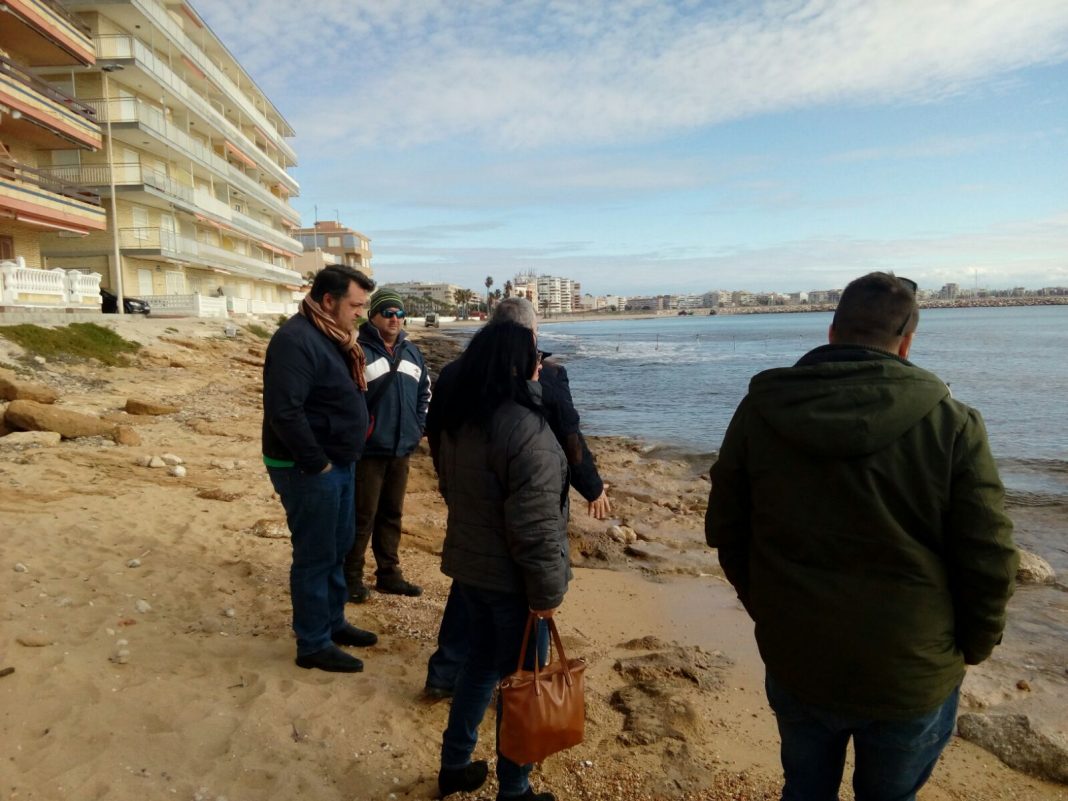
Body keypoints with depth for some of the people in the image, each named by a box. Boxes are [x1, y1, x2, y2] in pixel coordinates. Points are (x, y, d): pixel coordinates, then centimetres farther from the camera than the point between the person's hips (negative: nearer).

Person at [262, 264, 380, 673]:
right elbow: (284, 411, -29)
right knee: (315, 557, 2)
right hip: (308, 469, -10)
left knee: (338, 548, 19)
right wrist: (317, 463, -21)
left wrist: (342, 459, 10)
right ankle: (314, 645, 16)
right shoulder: (296, 340, -21)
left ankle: (333, 622, 36)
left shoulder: (333, 337, 10)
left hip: (339, 463, 10)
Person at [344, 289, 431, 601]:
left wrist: (418, 427, 11)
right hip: (368, 450, -6)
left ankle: (388, 574, 27)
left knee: (392, 514, 15)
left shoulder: (411, 352, 11)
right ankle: (352, 576, 15)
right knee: (363, 516, 1)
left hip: (402, 450, 6)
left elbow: (425, 392, 20)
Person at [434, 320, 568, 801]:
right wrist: (546, 589, -17)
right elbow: (534, 524, -26)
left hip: (466, 564, 8)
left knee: (481, 661, 24)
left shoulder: (457, 421, 2)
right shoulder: (525, 428, -25)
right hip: (510, 577, -8)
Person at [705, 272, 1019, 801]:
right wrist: (972, 646, 9)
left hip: (795, 662, 2)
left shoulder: (758, 411, -9)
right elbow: (988, 560, -10)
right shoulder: (952, 424, -15)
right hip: (914, 677, -1)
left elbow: (725, 531, -2)